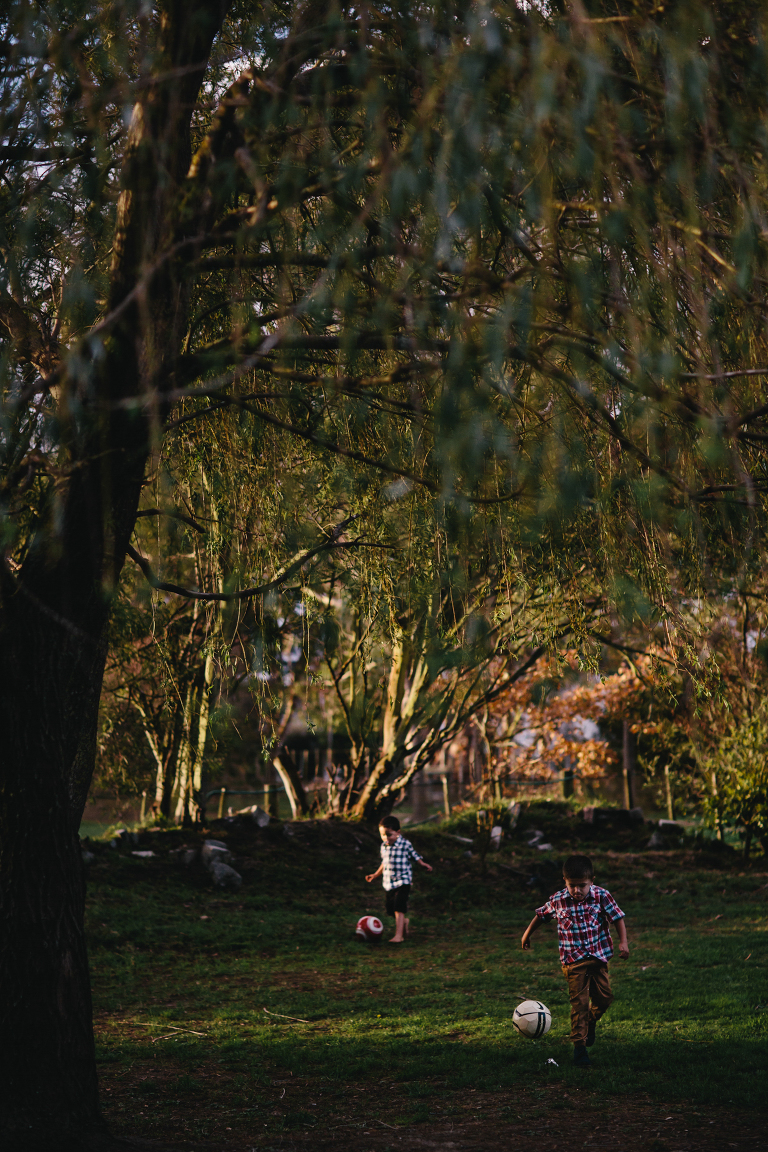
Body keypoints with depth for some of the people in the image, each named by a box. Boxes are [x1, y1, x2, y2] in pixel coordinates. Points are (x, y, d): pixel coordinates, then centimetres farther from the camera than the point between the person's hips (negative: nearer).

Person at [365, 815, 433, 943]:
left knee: (399, 909, -16)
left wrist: (423, 864, -13)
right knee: (391, 910, 10)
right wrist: (375, 874, 26)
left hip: (403, 881, -6)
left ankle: (399, 935, -17)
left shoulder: (405, 845, -9)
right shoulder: (384, 846, 7)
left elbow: (415, 856, 2)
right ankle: (404, 922, 39)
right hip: (388, 883, 6)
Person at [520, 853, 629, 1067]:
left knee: (604, 997, 10)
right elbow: (540, 915, 11)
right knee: (579, 1002, -8)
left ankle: (590, 1022, 41)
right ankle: (579, 1045, -6)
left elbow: (617, 917, -2)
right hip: (573, 960, -2)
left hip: (598, 957, 2)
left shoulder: (602, 896, -7)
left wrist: (623, 942, -14)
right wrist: (527, 934, 21)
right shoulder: (558, 901, -6)